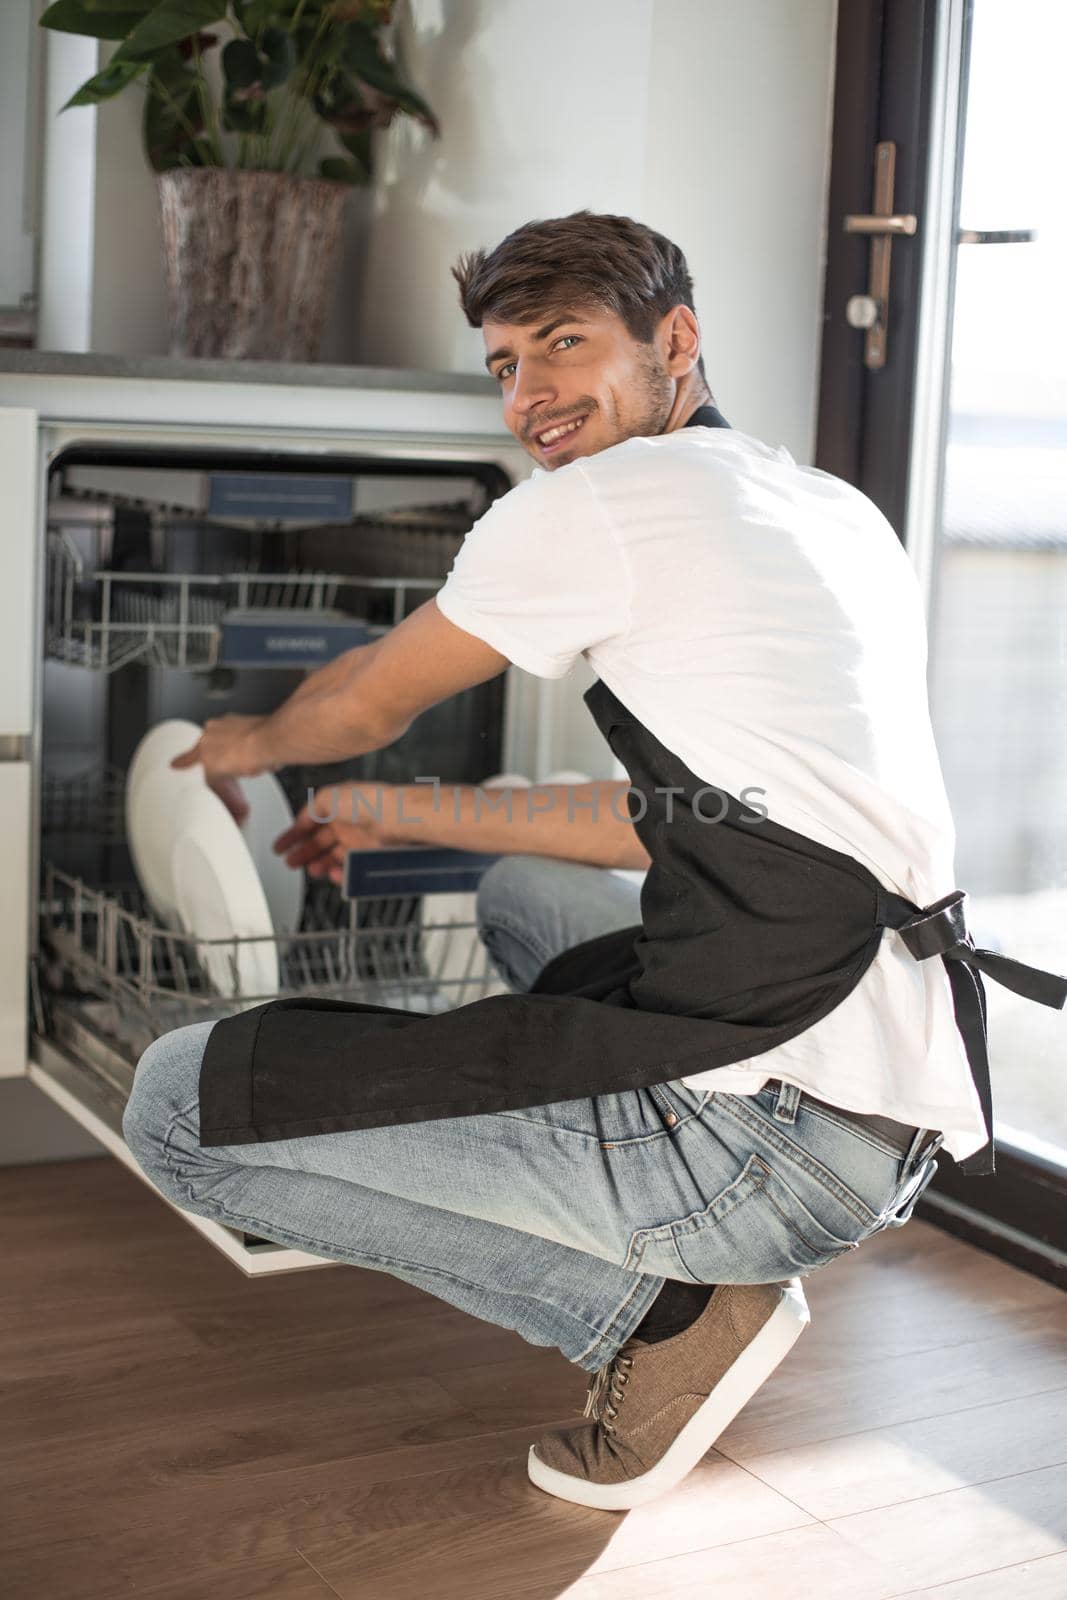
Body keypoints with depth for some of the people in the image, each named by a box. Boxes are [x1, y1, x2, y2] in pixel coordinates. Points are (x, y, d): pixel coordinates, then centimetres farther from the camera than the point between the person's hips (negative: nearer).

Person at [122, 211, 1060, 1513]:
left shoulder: (597, 502, -5)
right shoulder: (841, 517, 19)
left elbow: (364, 704, 10)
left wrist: (249, 746, 34)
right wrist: (406, 816, 32)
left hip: (778, 1130, -9)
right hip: (903, 1121, 9)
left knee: (182, 1103, -5)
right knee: (524, 891, 35)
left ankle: (663, 1307, -3)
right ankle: (692, 1258, 17)